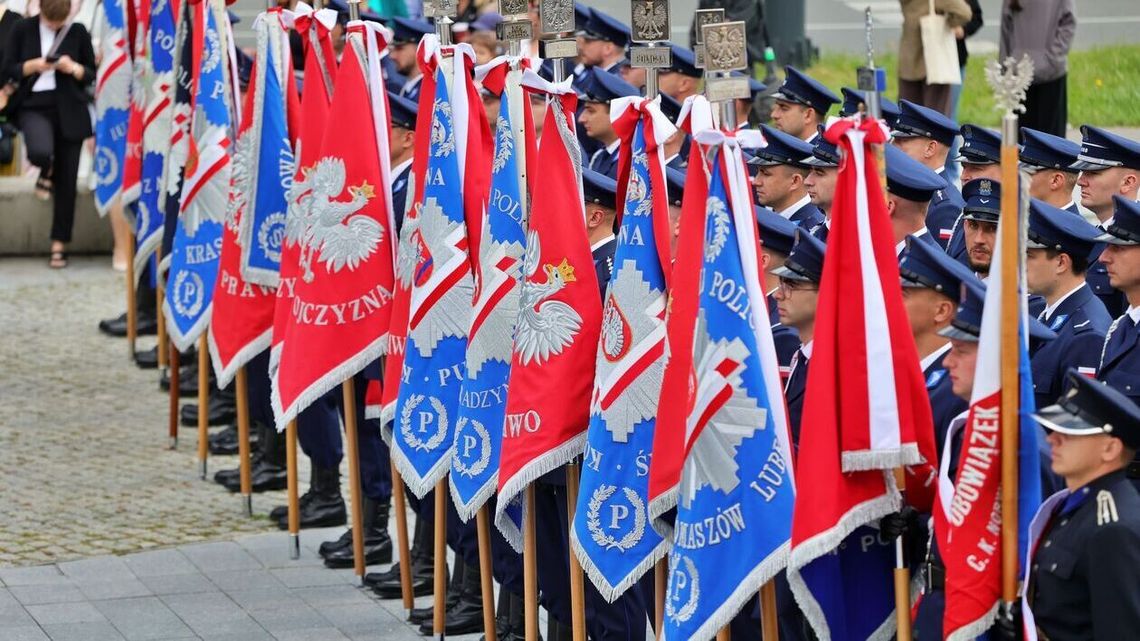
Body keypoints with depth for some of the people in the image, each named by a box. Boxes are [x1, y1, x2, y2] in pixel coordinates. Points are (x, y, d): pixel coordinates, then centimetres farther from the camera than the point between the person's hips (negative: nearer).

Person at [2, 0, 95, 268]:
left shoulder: (78, 32, 1)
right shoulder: (23, 29, 0)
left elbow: (92, 73, 7)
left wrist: (74, 68, -14)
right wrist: (33, 65, -16)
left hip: (69, 111, 1)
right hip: (34, 105, -1)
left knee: (66, 182, 0)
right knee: (40, 151, -31)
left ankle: (59, 245, 11)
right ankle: (47, 171, 11)